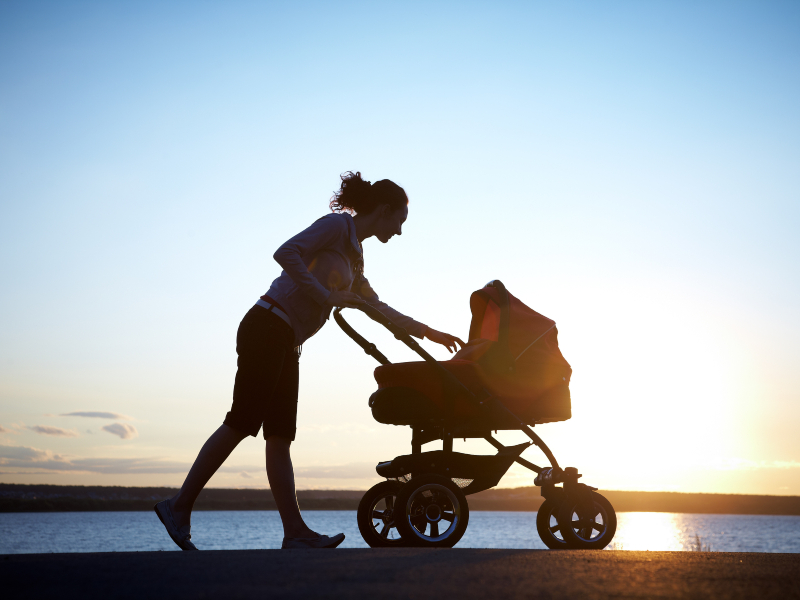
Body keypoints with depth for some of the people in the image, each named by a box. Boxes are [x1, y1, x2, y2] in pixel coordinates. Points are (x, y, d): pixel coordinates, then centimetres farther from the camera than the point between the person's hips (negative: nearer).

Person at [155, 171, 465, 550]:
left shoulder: (354, 255, 23)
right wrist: (325, 296, -19)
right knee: (242, 423, -11)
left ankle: (295, 532, -1)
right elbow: (286, 253, -19)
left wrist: (427, 331, 35)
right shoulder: (337, 225, -4)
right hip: (268, 327, -9)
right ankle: (179, 506, -5)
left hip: (286, 344, 9)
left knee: (279, 435, 2)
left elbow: (375, 307, 33)